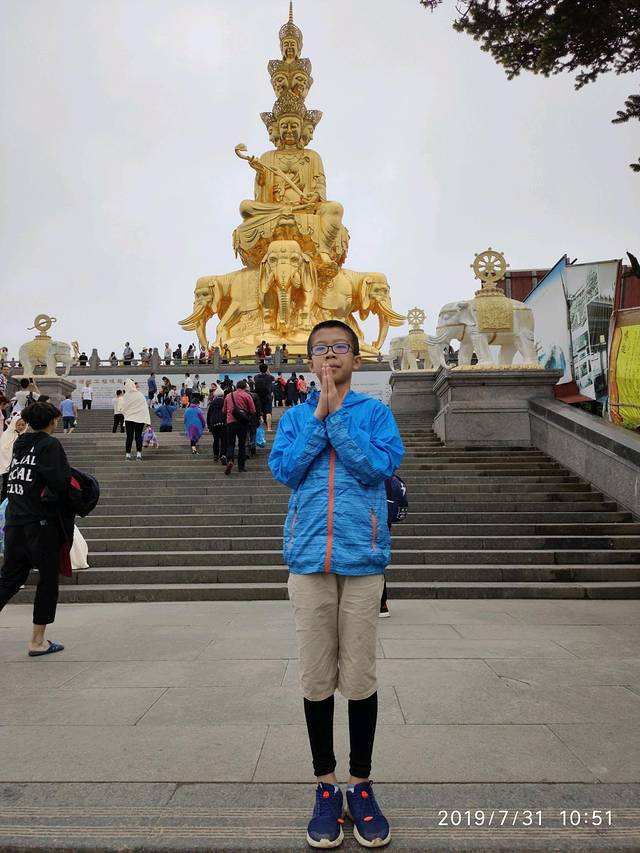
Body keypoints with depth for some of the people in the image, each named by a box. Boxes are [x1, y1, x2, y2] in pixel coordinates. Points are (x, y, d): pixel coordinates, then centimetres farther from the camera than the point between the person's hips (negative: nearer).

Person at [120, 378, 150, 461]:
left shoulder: (126, 396, -7)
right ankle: (139, 454, -2)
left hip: (129, 419, -1)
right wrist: (147, 420, 0)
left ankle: (128, 454, 11)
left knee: (129, 437, 6)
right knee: (138, 436, 5)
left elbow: (123, 409, -2)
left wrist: (125, 413, 21)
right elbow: (145, 408, -2)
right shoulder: (140, 394, -3)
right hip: (140, 419, 1)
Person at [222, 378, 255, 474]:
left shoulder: (228, 395, 11)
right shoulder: (247, 395, -1)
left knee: (230, 444, 9)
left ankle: (229, 460, -17)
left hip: (230, 421, 2)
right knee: (242, 444, 7)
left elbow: (224, 410, 18)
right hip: (242, 422, -2)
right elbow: (253, 411, -4)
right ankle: (241, 467, 10)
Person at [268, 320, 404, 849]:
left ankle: (361, 785, 26)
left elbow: (379, 467, -11)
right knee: (316, 678, 9)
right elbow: (284, 470, -5)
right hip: (309, 558, 2)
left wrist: (336, 417, -12)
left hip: (362, 558, -1)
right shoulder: (294, 417, 9)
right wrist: (318, 417, -9)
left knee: (360, 676, 7)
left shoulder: (375, 412, 4)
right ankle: (326, 786, 27)